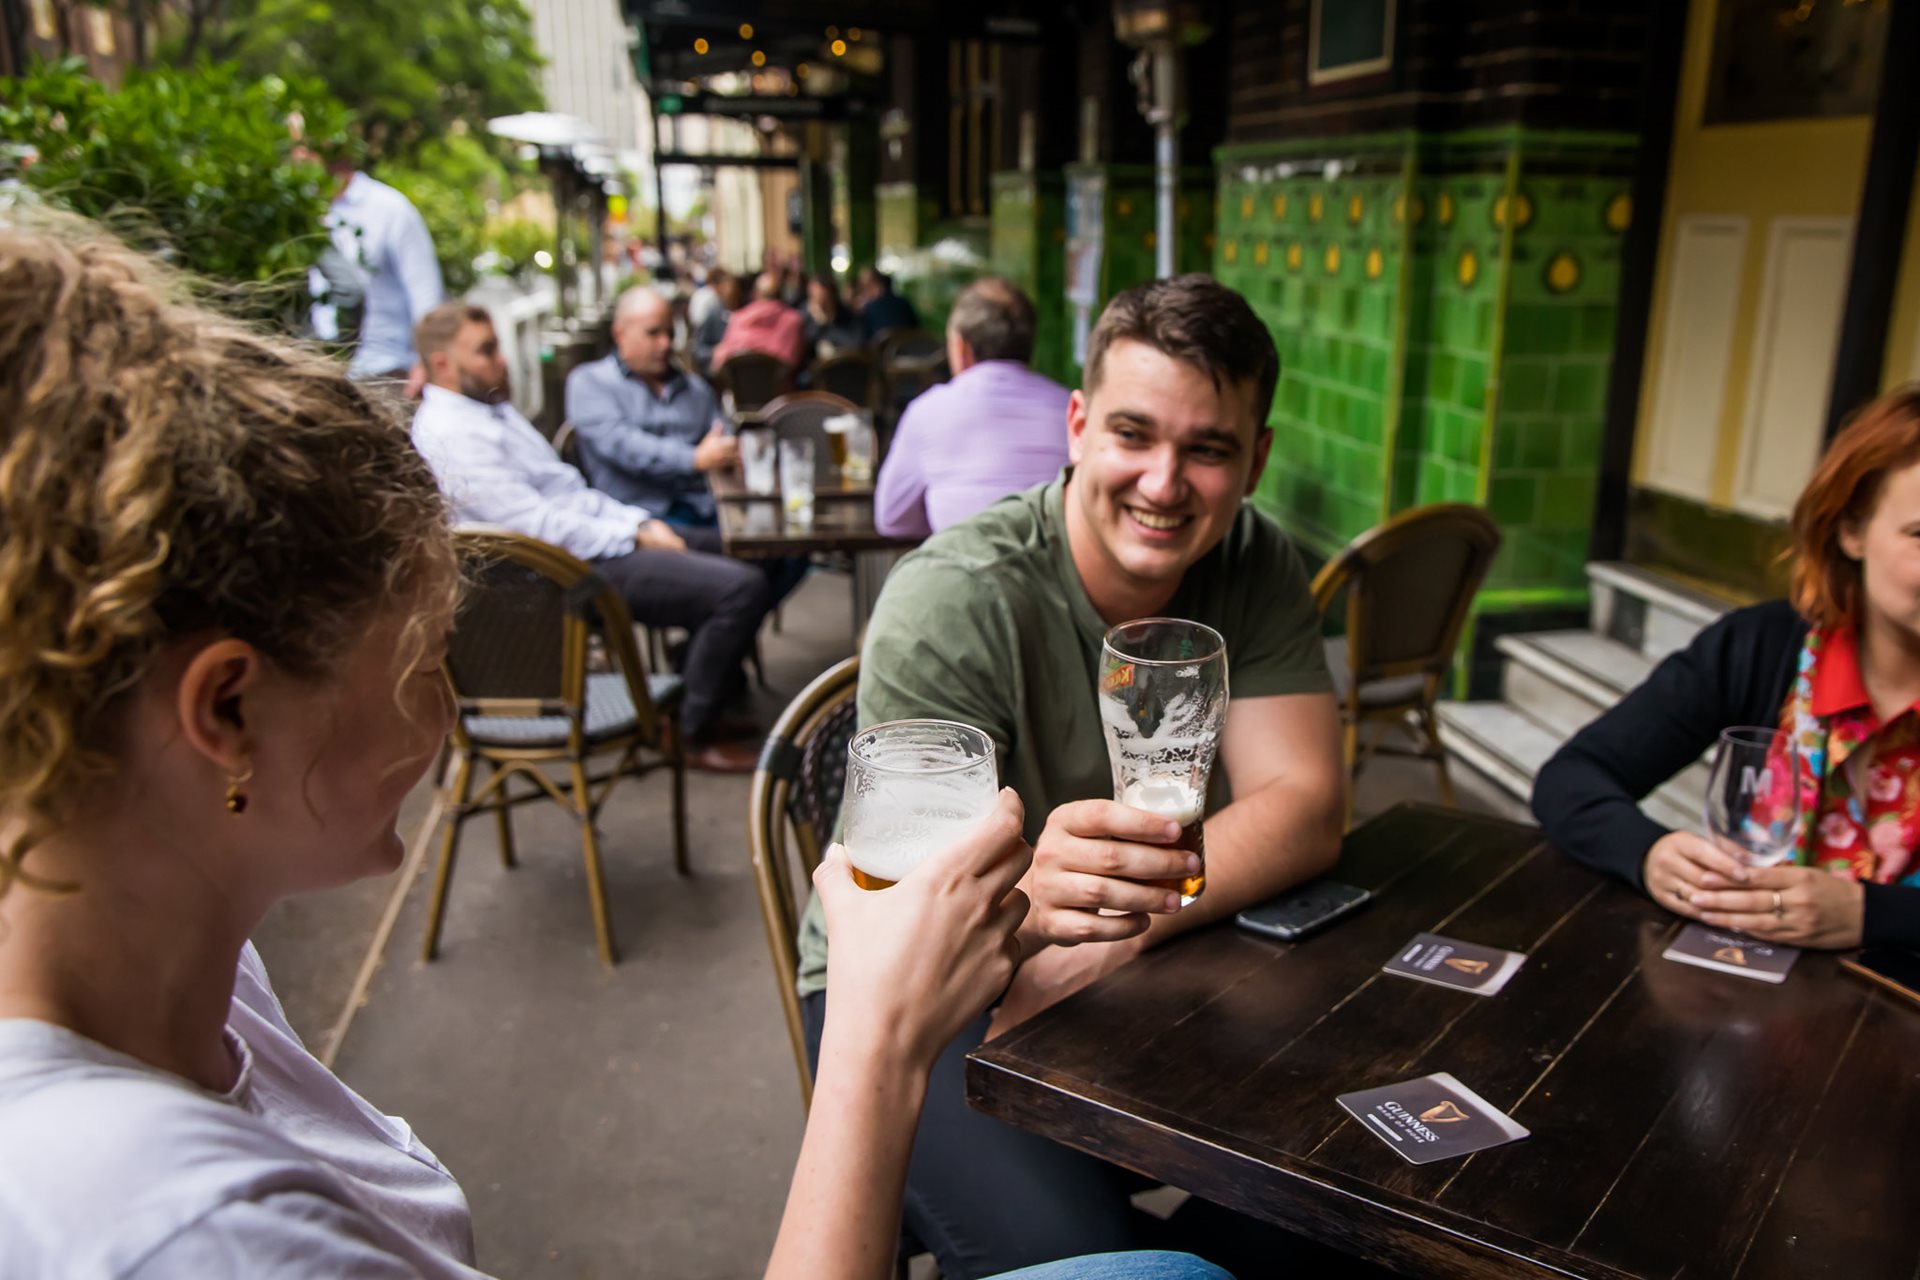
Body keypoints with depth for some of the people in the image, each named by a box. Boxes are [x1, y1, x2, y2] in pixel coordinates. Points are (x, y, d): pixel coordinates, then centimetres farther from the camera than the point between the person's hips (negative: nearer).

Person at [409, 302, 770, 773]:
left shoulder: (492, 408, 16)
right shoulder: (451, 433, -16)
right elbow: (538, 523, -23)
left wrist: (641, 519, 4)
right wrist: (635, 536, -16)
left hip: (596, 544, 11)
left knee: (732, 572, 17)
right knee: (743, 588, -20)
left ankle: (707, 711, 20)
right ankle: (694, 733, -6)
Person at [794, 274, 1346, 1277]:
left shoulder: (1255, 569, -6)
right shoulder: (951, 601, -23)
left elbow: (1306, 808, -14)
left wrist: (1095, 941, -28)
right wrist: (1032, 900, -52)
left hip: (1150, 968, 5)